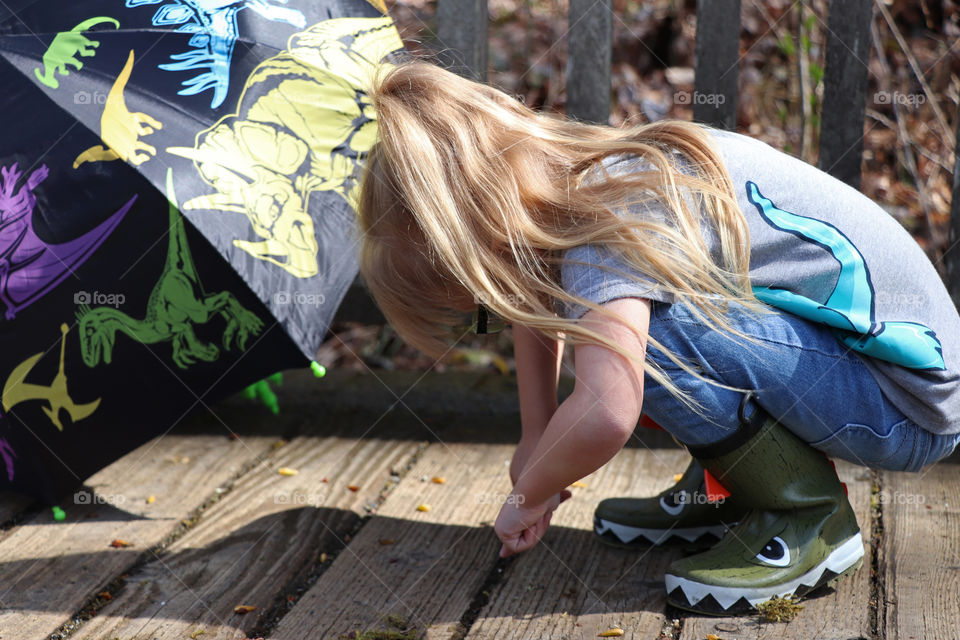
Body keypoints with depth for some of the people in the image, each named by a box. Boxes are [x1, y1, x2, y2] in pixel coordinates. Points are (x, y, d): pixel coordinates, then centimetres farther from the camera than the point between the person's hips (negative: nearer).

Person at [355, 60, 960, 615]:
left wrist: (529, 495, -20)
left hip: (910, 407, -9)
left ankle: (810, 517, -10)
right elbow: (537, 305, 23)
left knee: (636, 330, -26)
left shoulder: (612, 226, -25)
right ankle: (723, 494, 14)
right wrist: (536, 442, 16)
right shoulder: (584, 174, 2)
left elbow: (606, 414, -41)